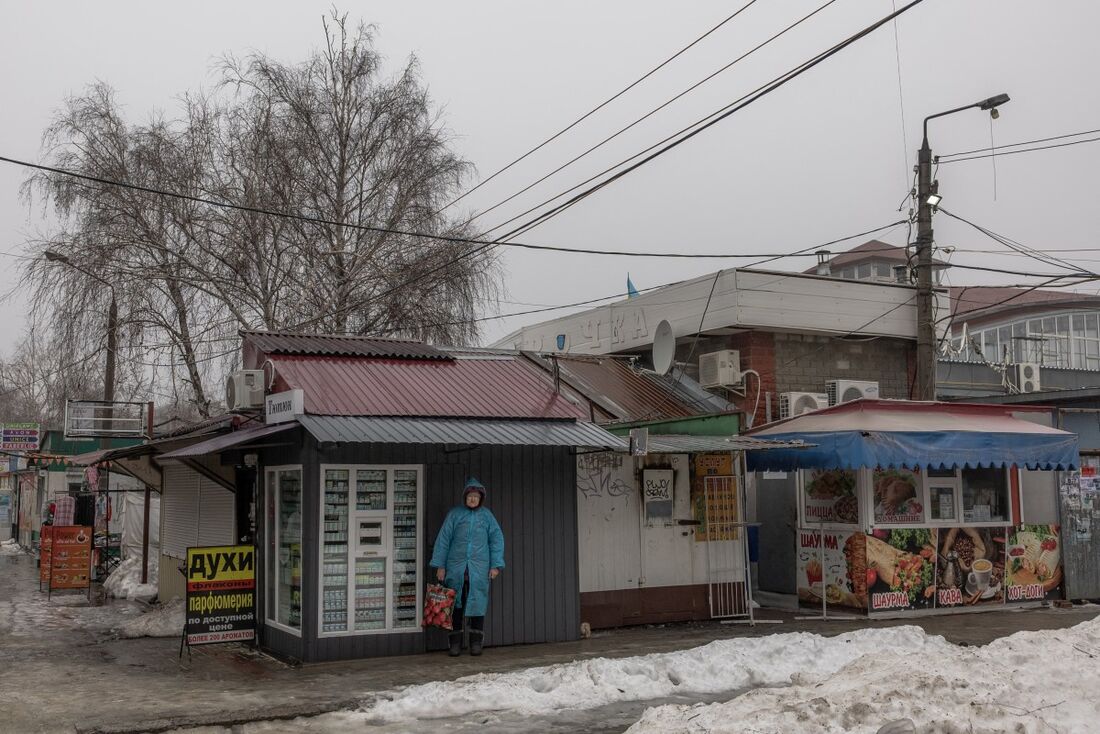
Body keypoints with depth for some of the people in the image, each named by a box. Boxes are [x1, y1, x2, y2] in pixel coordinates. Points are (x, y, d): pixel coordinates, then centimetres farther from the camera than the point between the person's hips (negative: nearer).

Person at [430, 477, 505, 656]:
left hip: (478, 568, 0)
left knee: (477, 603, 0)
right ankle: (455, 643, 12)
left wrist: (496, 565, 1)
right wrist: (440, 565, 1)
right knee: (455, 605, 3)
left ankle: (476, 643, 10)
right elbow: (443, 539, 4)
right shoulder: (455, 514, 3)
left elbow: (497, 539, 8)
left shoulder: (486, 515, 6)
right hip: (456, 567, 0)